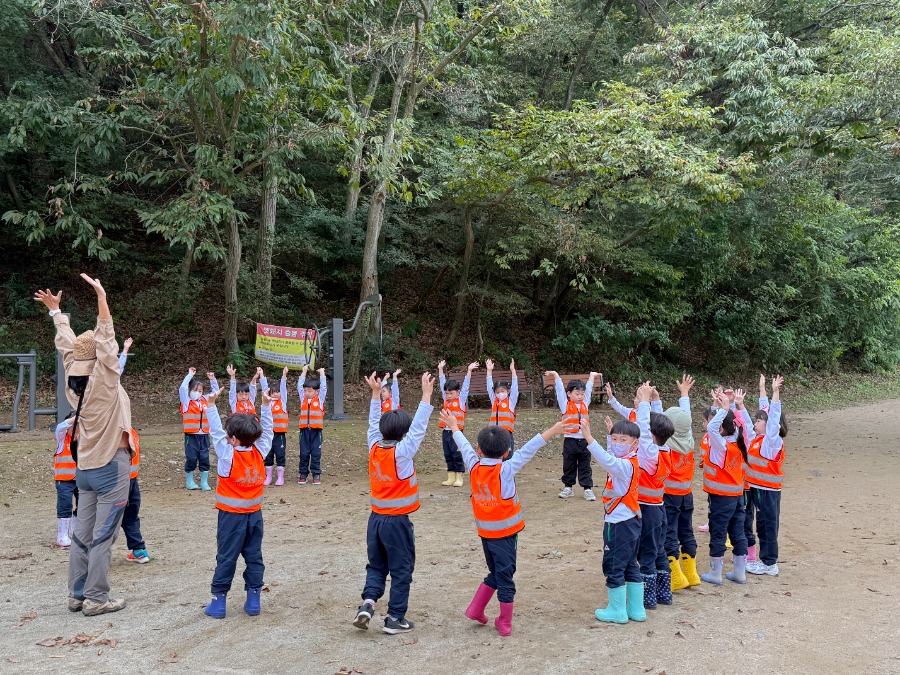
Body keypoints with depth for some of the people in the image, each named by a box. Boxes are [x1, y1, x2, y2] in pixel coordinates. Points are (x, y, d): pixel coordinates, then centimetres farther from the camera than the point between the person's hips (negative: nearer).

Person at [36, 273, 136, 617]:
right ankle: (96, 598, 1)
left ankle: (77, 593, 19)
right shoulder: (104, 382, -15)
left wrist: (56, 311, 26)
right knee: (103, 535, -3)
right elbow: (105, 339, -24)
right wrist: (101, 297, -27)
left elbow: (68, 344, 13)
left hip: (85, 466, 7)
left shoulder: (74, 382, 2)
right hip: (111, 464, -7)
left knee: (82, 532, 12)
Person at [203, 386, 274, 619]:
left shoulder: (228, 455, -15)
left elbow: (216, 432, -13)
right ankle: (253, 600, 13)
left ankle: (218, 601, 9)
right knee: (254, 557, 10)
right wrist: (266, 405, 8)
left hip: (231, 516, -4)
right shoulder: (259, 452, -5)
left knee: (226, 558, 4)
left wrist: (211, 405, -13)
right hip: (255, 515, 4)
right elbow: (266, 431, 6)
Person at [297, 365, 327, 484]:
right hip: (304, 430, 2)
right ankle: (303, 474, 14)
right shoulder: (303, 399, 8)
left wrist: (322, 373, 10)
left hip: (316, 430, -2)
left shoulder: (320, 399, 3)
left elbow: (324, 387, 1)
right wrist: (304, 371, 15)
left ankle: (316, 474, 9)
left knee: (316, 453, 3)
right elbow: (299, 385, 10)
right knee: (304, 453, 6)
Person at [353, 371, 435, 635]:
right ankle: (395, 618, 12)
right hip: (397, 521, -6)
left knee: (376, 566, 19)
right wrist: (427, 394, -21)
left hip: (376, 519, 6)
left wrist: (376, 393, 13)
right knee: (401, 569, 7)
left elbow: (374, 423, 10)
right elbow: (419, 428, -21)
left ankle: (368, 602, 0)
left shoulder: (374, 448, -2)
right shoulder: (401, 453, -17)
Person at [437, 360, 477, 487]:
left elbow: (465, 385, -5)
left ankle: (459, 478, 6)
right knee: (448, 455, 9)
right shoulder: (446, 400, 11)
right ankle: (451, 477, 16)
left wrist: (469, 371, -10)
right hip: (446, 432, 5)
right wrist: (440, 369, 20)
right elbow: (442, 383, 17)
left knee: (457, 455, -1)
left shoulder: (461, 400, -1)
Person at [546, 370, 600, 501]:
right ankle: (567, 487, 20)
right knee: (569, 466, 9)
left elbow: (588, 389, 18)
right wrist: (555, 375, -5)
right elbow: (560, 389, -2)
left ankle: (588, 489, 10)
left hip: (584, 441, 2)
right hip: (570, 440, -2)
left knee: (585, 467, 7)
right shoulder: (565, 405, 0)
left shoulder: (585, 404, 9)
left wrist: (592, 375, 26)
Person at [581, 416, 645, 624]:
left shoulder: (625, 465, -22)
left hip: (619, 524, -10)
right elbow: (613, 453, 30)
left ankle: (617, 611, 15)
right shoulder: (630, 460, 6)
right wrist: (611, 432, 37)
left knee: (614, 567, 4)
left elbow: (608, 461, -44)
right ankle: (636, 609, 25)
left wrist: (589, 439, -51)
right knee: (630, 566, 17)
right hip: (631, 521, 10)